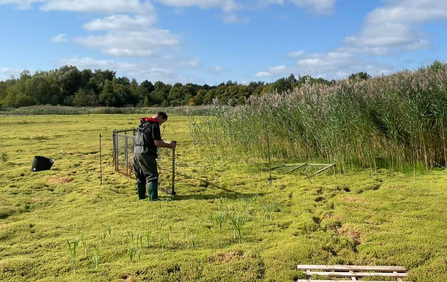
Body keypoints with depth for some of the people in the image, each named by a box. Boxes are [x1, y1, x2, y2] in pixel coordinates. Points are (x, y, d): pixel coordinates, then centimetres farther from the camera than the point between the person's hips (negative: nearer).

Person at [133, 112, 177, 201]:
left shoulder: (142, 123, 17)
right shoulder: (154, 125, -10)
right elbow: (157, 143, -15)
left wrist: (160, 140, 27)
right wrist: (170, 145, -5)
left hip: (136, 151, 9)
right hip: (146, 153, -9)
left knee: (140, 176, 18)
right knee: (152, 176, -5)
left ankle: (141, 195, 27)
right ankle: (153, 197, -9)